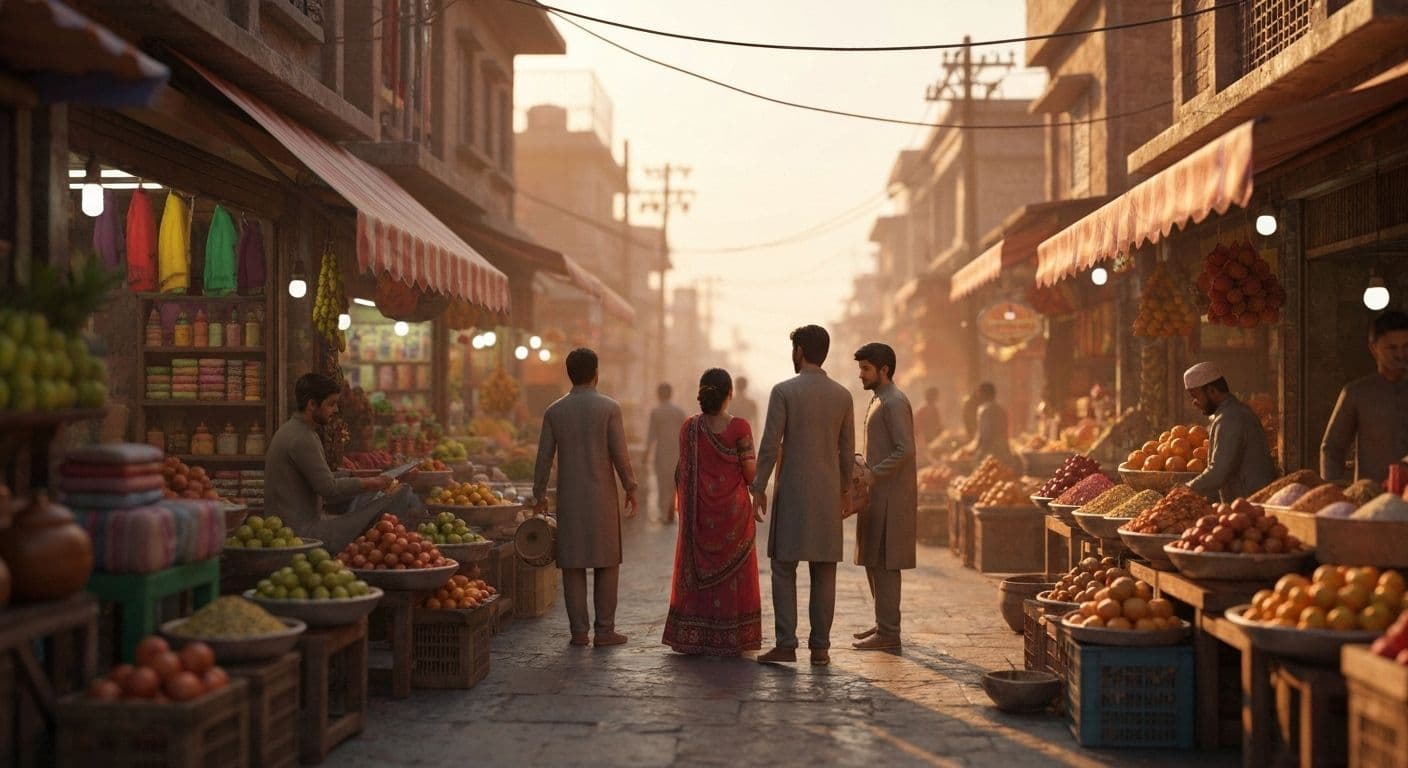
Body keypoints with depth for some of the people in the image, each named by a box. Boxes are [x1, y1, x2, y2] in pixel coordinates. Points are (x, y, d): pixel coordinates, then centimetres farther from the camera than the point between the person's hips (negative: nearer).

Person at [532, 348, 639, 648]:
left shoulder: (554, 411, 2)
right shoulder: (609, 407, -6)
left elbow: (544, 457, 3)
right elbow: (620, 454, -8)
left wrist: (540, 496, 12)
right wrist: (631, 489, 2)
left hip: (569, 497, 2)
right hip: (602, 496, -2)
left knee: (573, 564, 5)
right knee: (607, 562, 5)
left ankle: (579, 630, 5)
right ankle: (604, 630, 4)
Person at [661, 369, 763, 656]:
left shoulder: (689, 427, -3)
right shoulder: (739, 428, -12)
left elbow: (683, 473, 2)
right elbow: (751, 474, -11)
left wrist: (685, 509, 14)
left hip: (699, 513, 3)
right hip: (734, 512, -2)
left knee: (697, 573, 11)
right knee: (733, 574, 7)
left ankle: (693, 637, 12)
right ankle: (731, 638, 9)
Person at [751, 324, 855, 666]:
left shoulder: (783, 391, -8)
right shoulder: (842, 395, 4)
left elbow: (770, 446, -10)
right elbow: (847, 450, 8)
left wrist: (758, 490, -3)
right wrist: (845, 491, 19)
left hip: (792, 493, -4)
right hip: (828, 493, 4)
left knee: (784, 568, 2)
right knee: (824, 571, 6)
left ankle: (786, 645, -3)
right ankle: (820, 647, 6)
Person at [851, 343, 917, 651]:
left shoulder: (894, 402, -14)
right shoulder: (880, 401, 18)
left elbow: (905, 450, -22)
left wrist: (874, 474, -19)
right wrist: (867, 470, 12)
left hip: (890, 496, -10)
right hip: (879, 495, 10)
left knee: (884, 563, -8)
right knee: (874, 561, 14)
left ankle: (888, 632, -5)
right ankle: (883, 623, 22)